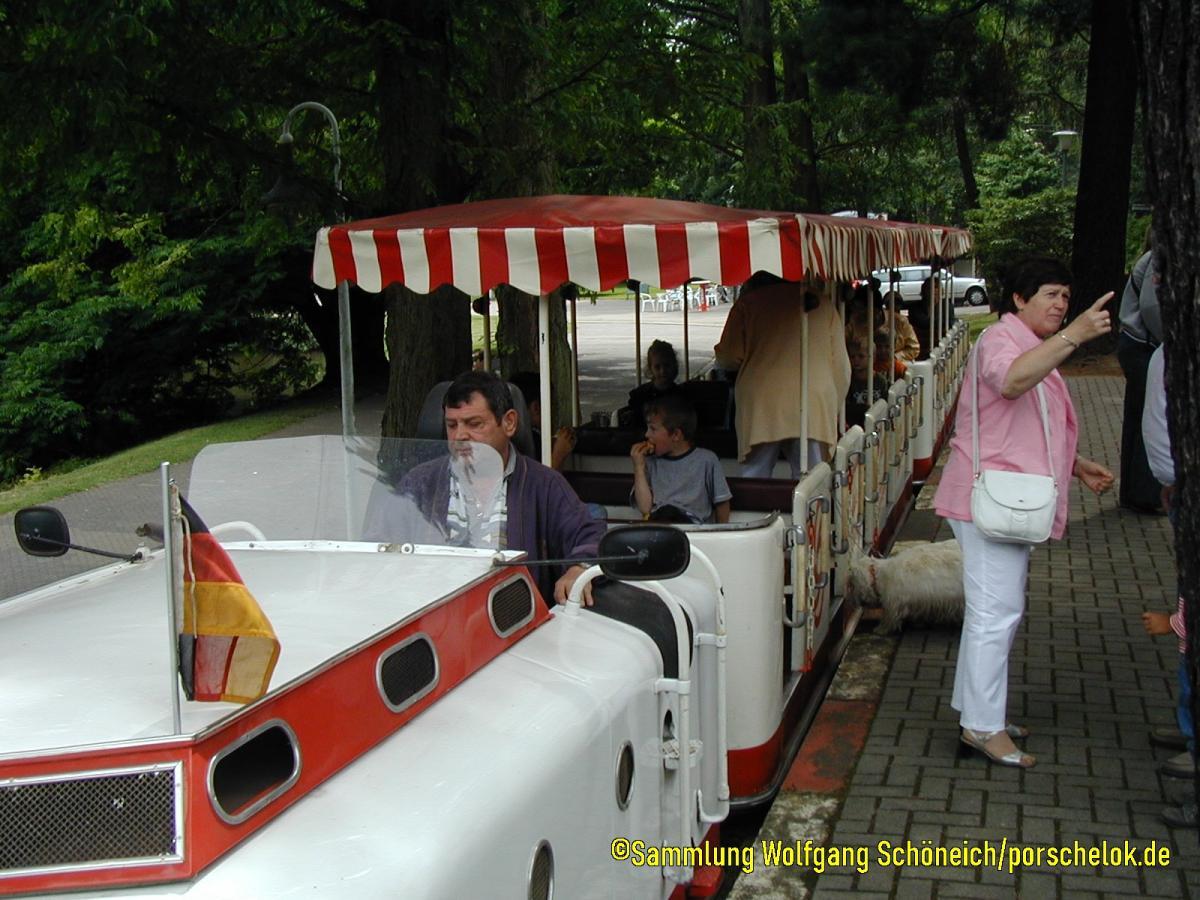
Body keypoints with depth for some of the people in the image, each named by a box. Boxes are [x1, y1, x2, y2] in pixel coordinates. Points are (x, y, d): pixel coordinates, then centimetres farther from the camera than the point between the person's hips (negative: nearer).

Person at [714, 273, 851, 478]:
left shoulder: (748, 302, 8)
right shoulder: (823, 304, 15)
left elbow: (729, 357, 3)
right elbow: (841, 365, 13)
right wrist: (833, 410, 22)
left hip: (761, 406, -1)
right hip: (814, 404, 2)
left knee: (754, 481, 5)